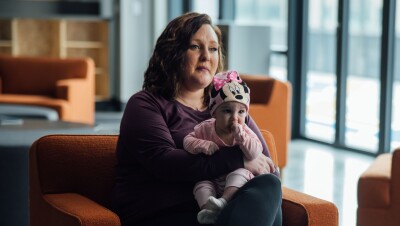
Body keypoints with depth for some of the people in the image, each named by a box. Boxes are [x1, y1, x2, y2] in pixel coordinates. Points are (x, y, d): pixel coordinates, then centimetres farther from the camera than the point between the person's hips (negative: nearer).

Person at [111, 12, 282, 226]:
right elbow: (164, 162, -11)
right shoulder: (145, 104, 7)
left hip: (222, 209, 6)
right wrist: (237, 160, -13)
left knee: (269, 185, -27)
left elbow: (265, 165, 14)